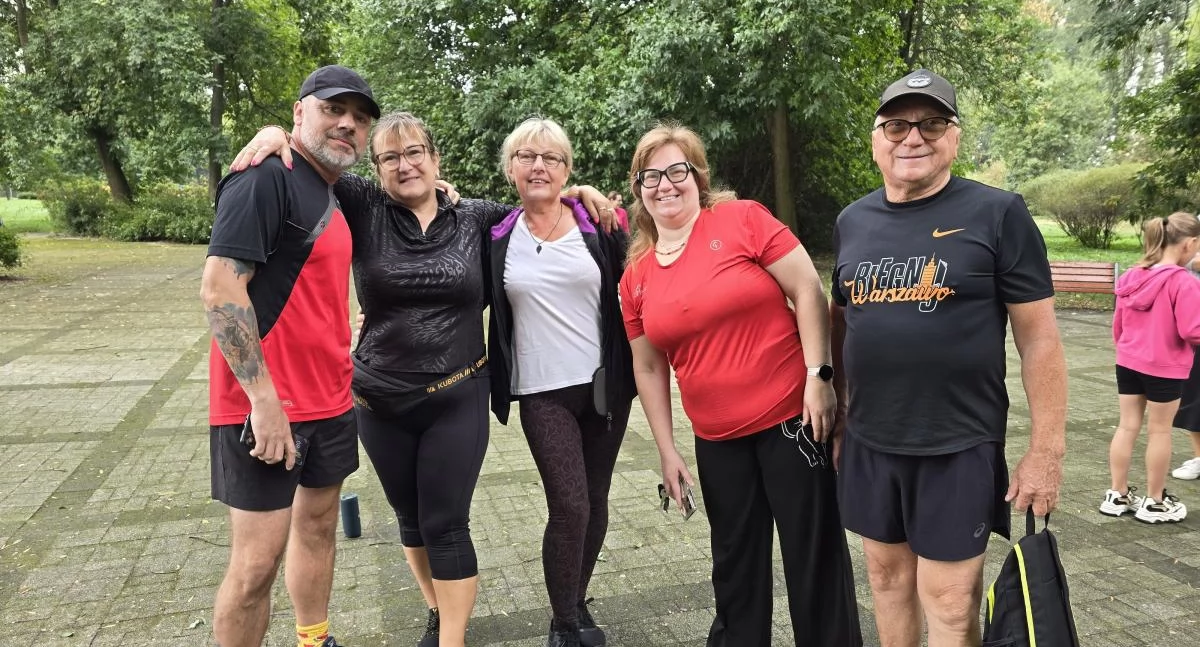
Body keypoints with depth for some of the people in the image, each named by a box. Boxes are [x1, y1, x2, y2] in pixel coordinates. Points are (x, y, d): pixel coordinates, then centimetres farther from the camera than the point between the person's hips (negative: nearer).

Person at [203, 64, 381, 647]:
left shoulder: (330, 195, 13)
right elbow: (219, 287, -21)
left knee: (318, 526, 18)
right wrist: (263, 398, -23)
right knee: (258, 560, -1)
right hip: (267, 407, -9)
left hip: (330, 402, 9)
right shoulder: (266, 178, -13)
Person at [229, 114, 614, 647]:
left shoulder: (475, 218, 0)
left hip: (457, 399, -2)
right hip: (380, 403, 2)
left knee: (447, 525, 1)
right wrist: (276, 134, -22)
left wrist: (574, 191, 0)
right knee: (410, 519, 18)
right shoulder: (364, 209, -2)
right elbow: (314, 165, -2)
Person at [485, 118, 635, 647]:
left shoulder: (598, 225, 0)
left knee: (595, 502, 10)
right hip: (542, 393, -1)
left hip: (604, 385, 2)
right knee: (569, 506, -8)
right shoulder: (495, 236, 1)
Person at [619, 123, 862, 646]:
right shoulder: (635, 278, 5)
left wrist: (818, 376, -16)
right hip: (717, 441, 5)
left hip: (790, 416, -4)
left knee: (814, 554, 7)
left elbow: (807, 290, -9)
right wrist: (667, 450, 10)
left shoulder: (742, 219, -8)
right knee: (735, 562, 19)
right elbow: (649, 368, 11)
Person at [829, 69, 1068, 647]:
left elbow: (1039, 338, -7)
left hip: (958, 446, -4)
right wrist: (839, 410, 14)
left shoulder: (998, 214, -7)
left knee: (949, 600, 5)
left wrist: (1047, 450, -8)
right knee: (887, 575, 17)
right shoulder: (851, 221, 6)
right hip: (868, 442, 4)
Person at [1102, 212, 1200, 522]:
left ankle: (1118, 495, 18)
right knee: (1159, 431, 7)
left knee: (1127, 426, 11)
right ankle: (1154, 502, 19)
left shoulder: (1132, 276, 3)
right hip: (1165, 367, -6)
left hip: (1128, 363, 6)